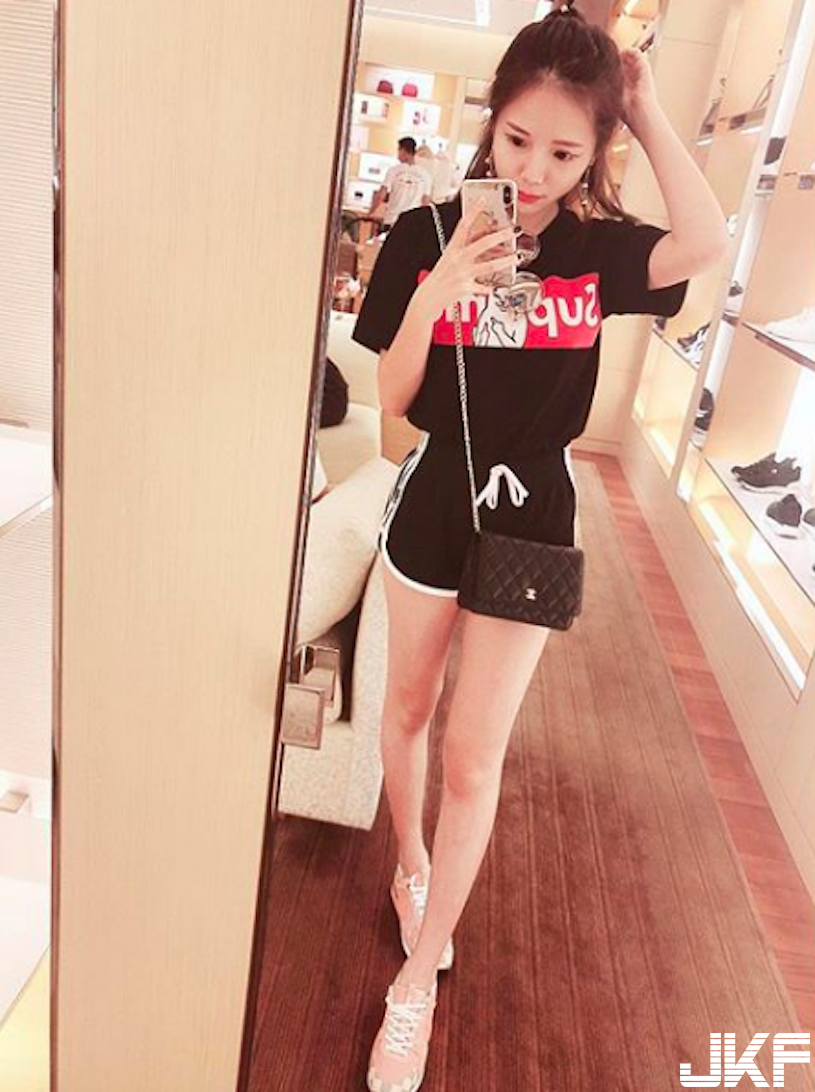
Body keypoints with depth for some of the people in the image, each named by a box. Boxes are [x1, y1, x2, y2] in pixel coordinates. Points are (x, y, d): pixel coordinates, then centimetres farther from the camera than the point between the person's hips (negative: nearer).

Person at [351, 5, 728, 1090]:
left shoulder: (596, 247, -4)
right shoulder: (426, 234, -7)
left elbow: (707, 241, -24)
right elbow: (392, 399, -8)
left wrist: (649, 111, -18)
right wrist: (437, 295, -23)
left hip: (533, 514, 0)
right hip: (433, 500, 1)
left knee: (474, 756, 5)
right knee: (409, 705, 18)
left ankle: (418, 982, 24)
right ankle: (409, 860, 49)